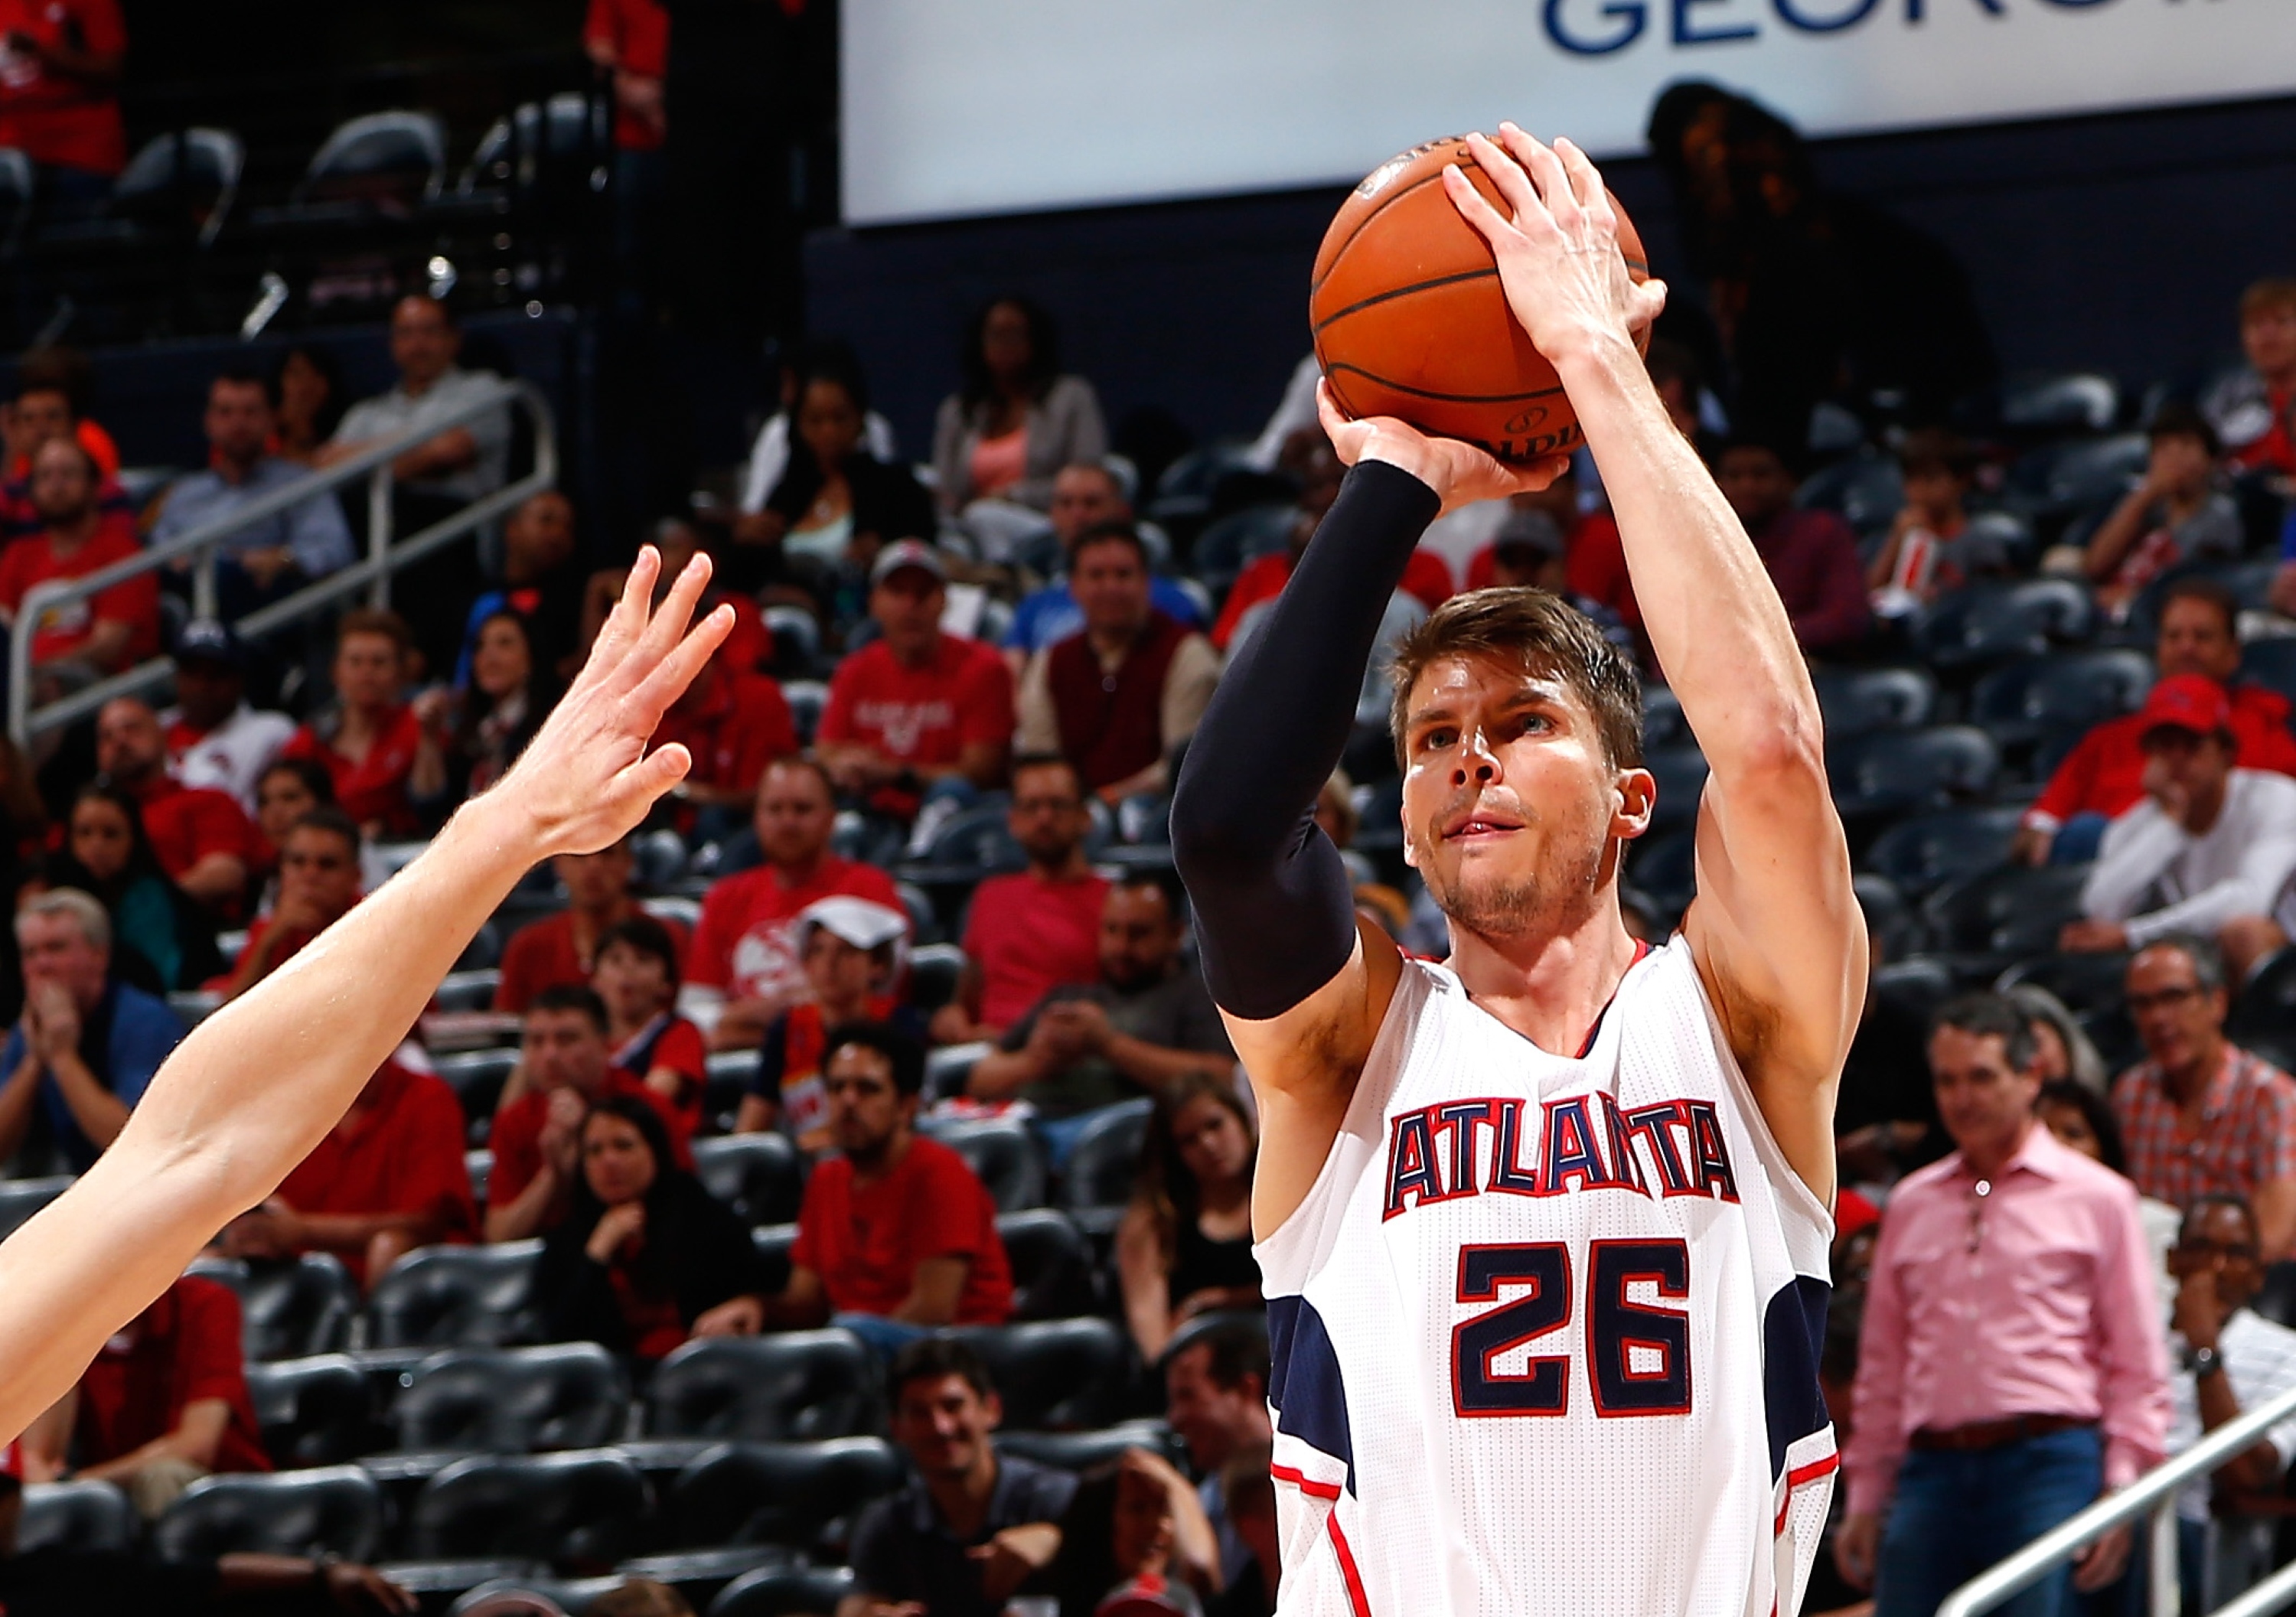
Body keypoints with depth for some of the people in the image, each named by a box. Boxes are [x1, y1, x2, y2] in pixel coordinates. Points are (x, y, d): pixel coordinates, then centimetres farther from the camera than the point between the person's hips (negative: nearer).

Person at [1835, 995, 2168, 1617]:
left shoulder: (2096, 1198, 7)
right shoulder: (1911, 1205, 17)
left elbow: (2138, 1365, 5)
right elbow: (1883, 1364, 20)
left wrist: (2120, 1492, -5)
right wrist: (1865, 1498, 15)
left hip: (2051, 1466, -4)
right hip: (1933, 1468, 4)